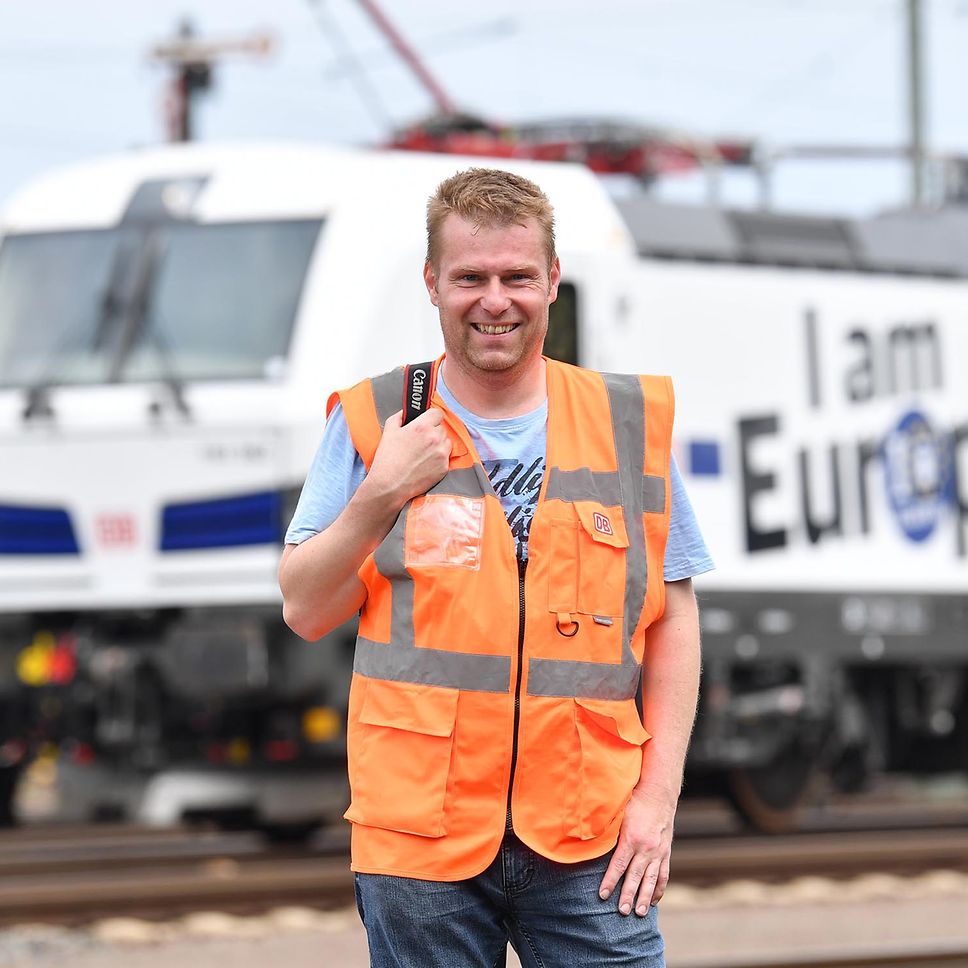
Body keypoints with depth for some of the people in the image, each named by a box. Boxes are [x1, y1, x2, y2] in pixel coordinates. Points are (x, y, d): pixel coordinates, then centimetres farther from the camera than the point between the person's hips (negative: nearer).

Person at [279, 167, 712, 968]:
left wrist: (659, 794, 0)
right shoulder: (372, 424, 5)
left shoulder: (631, 422, 7)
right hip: (421, 838, 0)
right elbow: (305, 611, 3)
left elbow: (672, 616, 8)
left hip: (589, 841, 1)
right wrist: (381, 496, -11)